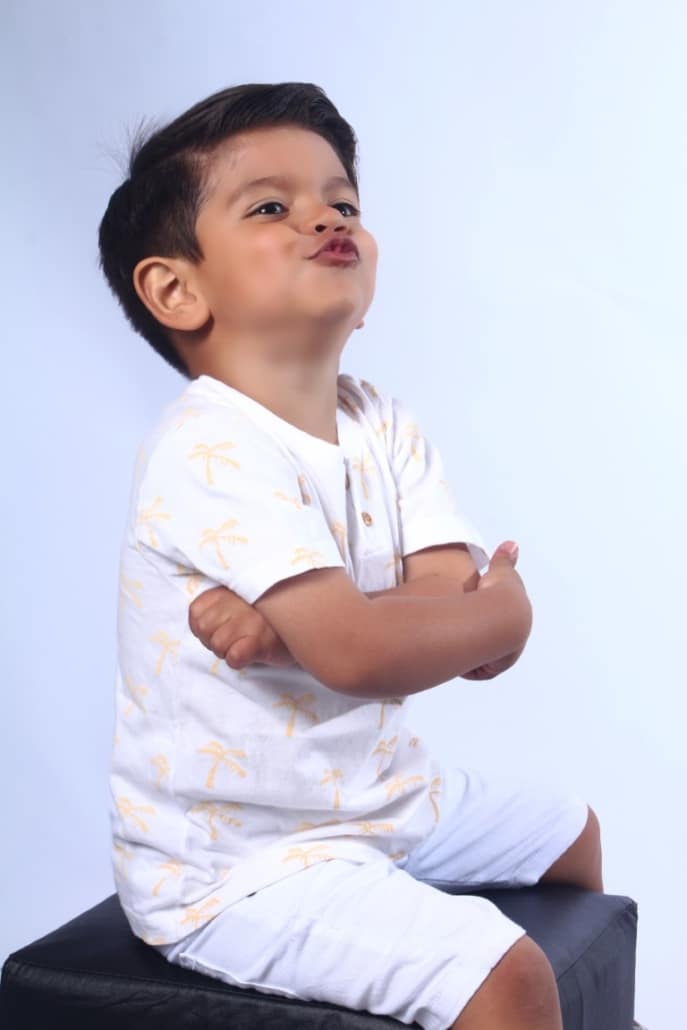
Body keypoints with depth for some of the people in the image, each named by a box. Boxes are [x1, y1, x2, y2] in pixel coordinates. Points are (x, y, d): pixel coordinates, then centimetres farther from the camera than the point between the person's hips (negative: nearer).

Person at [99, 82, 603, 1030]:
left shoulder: (387, 428, 0)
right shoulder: (213, 454, -24)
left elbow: (479, 649, -11)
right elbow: (358, 654, -33)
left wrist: (295, 623, -28)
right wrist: (503, 608, -14)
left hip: (378, 789, 9)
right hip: (231, 859, -9)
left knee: (569, 834, 27)